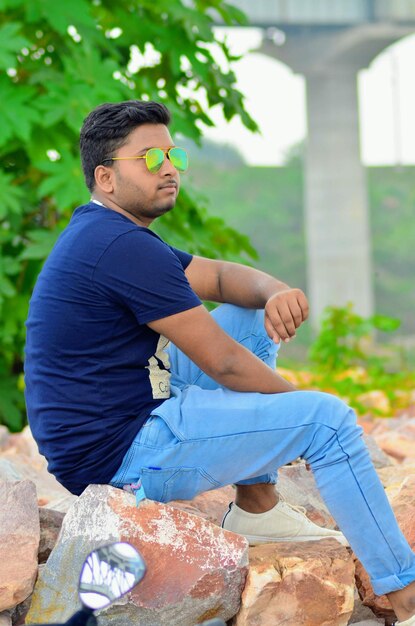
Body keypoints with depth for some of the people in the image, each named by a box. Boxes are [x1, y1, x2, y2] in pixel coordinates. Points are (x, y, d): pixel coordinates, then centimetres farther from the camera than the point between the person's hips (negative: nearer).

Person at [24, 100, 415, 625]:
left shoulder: (102, 235, 13)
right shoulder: (122, 246, -20)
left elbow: (222, 276, 15)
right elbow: (223, 364, -16)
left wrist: (276, 293, -8)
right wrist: (301, 406, 0)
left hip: (103, 436, 11)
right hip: (122, 458, -11)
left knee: (249, 319, 17)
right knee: (328, 420, -11)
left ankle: (257, 507, 16)